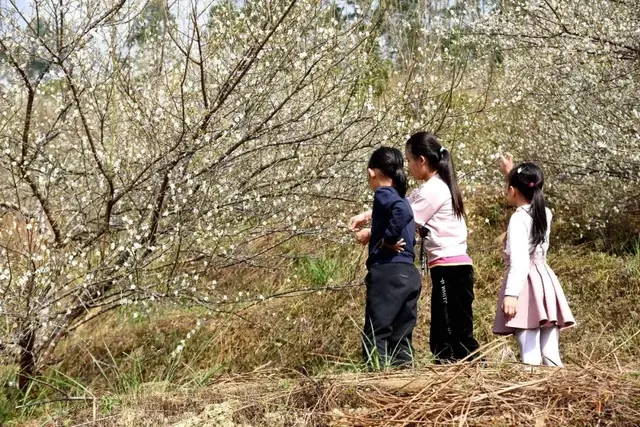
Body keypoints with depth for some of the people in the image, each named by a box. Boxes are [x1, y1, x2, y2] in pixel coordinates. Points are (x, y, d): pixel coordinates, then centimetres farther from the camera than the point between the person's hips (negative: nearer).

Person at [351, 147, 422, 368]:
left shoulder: (383, 194, -6)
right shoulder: (400, 199, 19)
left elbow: (404, 212, -27)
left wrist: (387, 239, -16)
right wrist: (374, 235, 26)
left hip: (388, 272, -9)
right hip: (410, 275, 9)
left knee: (375, 334, -6)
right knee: (401, 338, 11)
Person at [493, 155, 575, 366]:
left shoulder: (518, 219, -10)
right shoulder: (544, 212, 10)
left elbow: (519, 261, -20)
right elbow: (526, 197, 34)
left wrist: (511, 293, -24)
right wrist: (511, 173, 41)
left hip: (526, 286, -7)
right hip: (545, 282, 8)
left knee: (530, 357, -12)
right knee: (551, 356, 5)